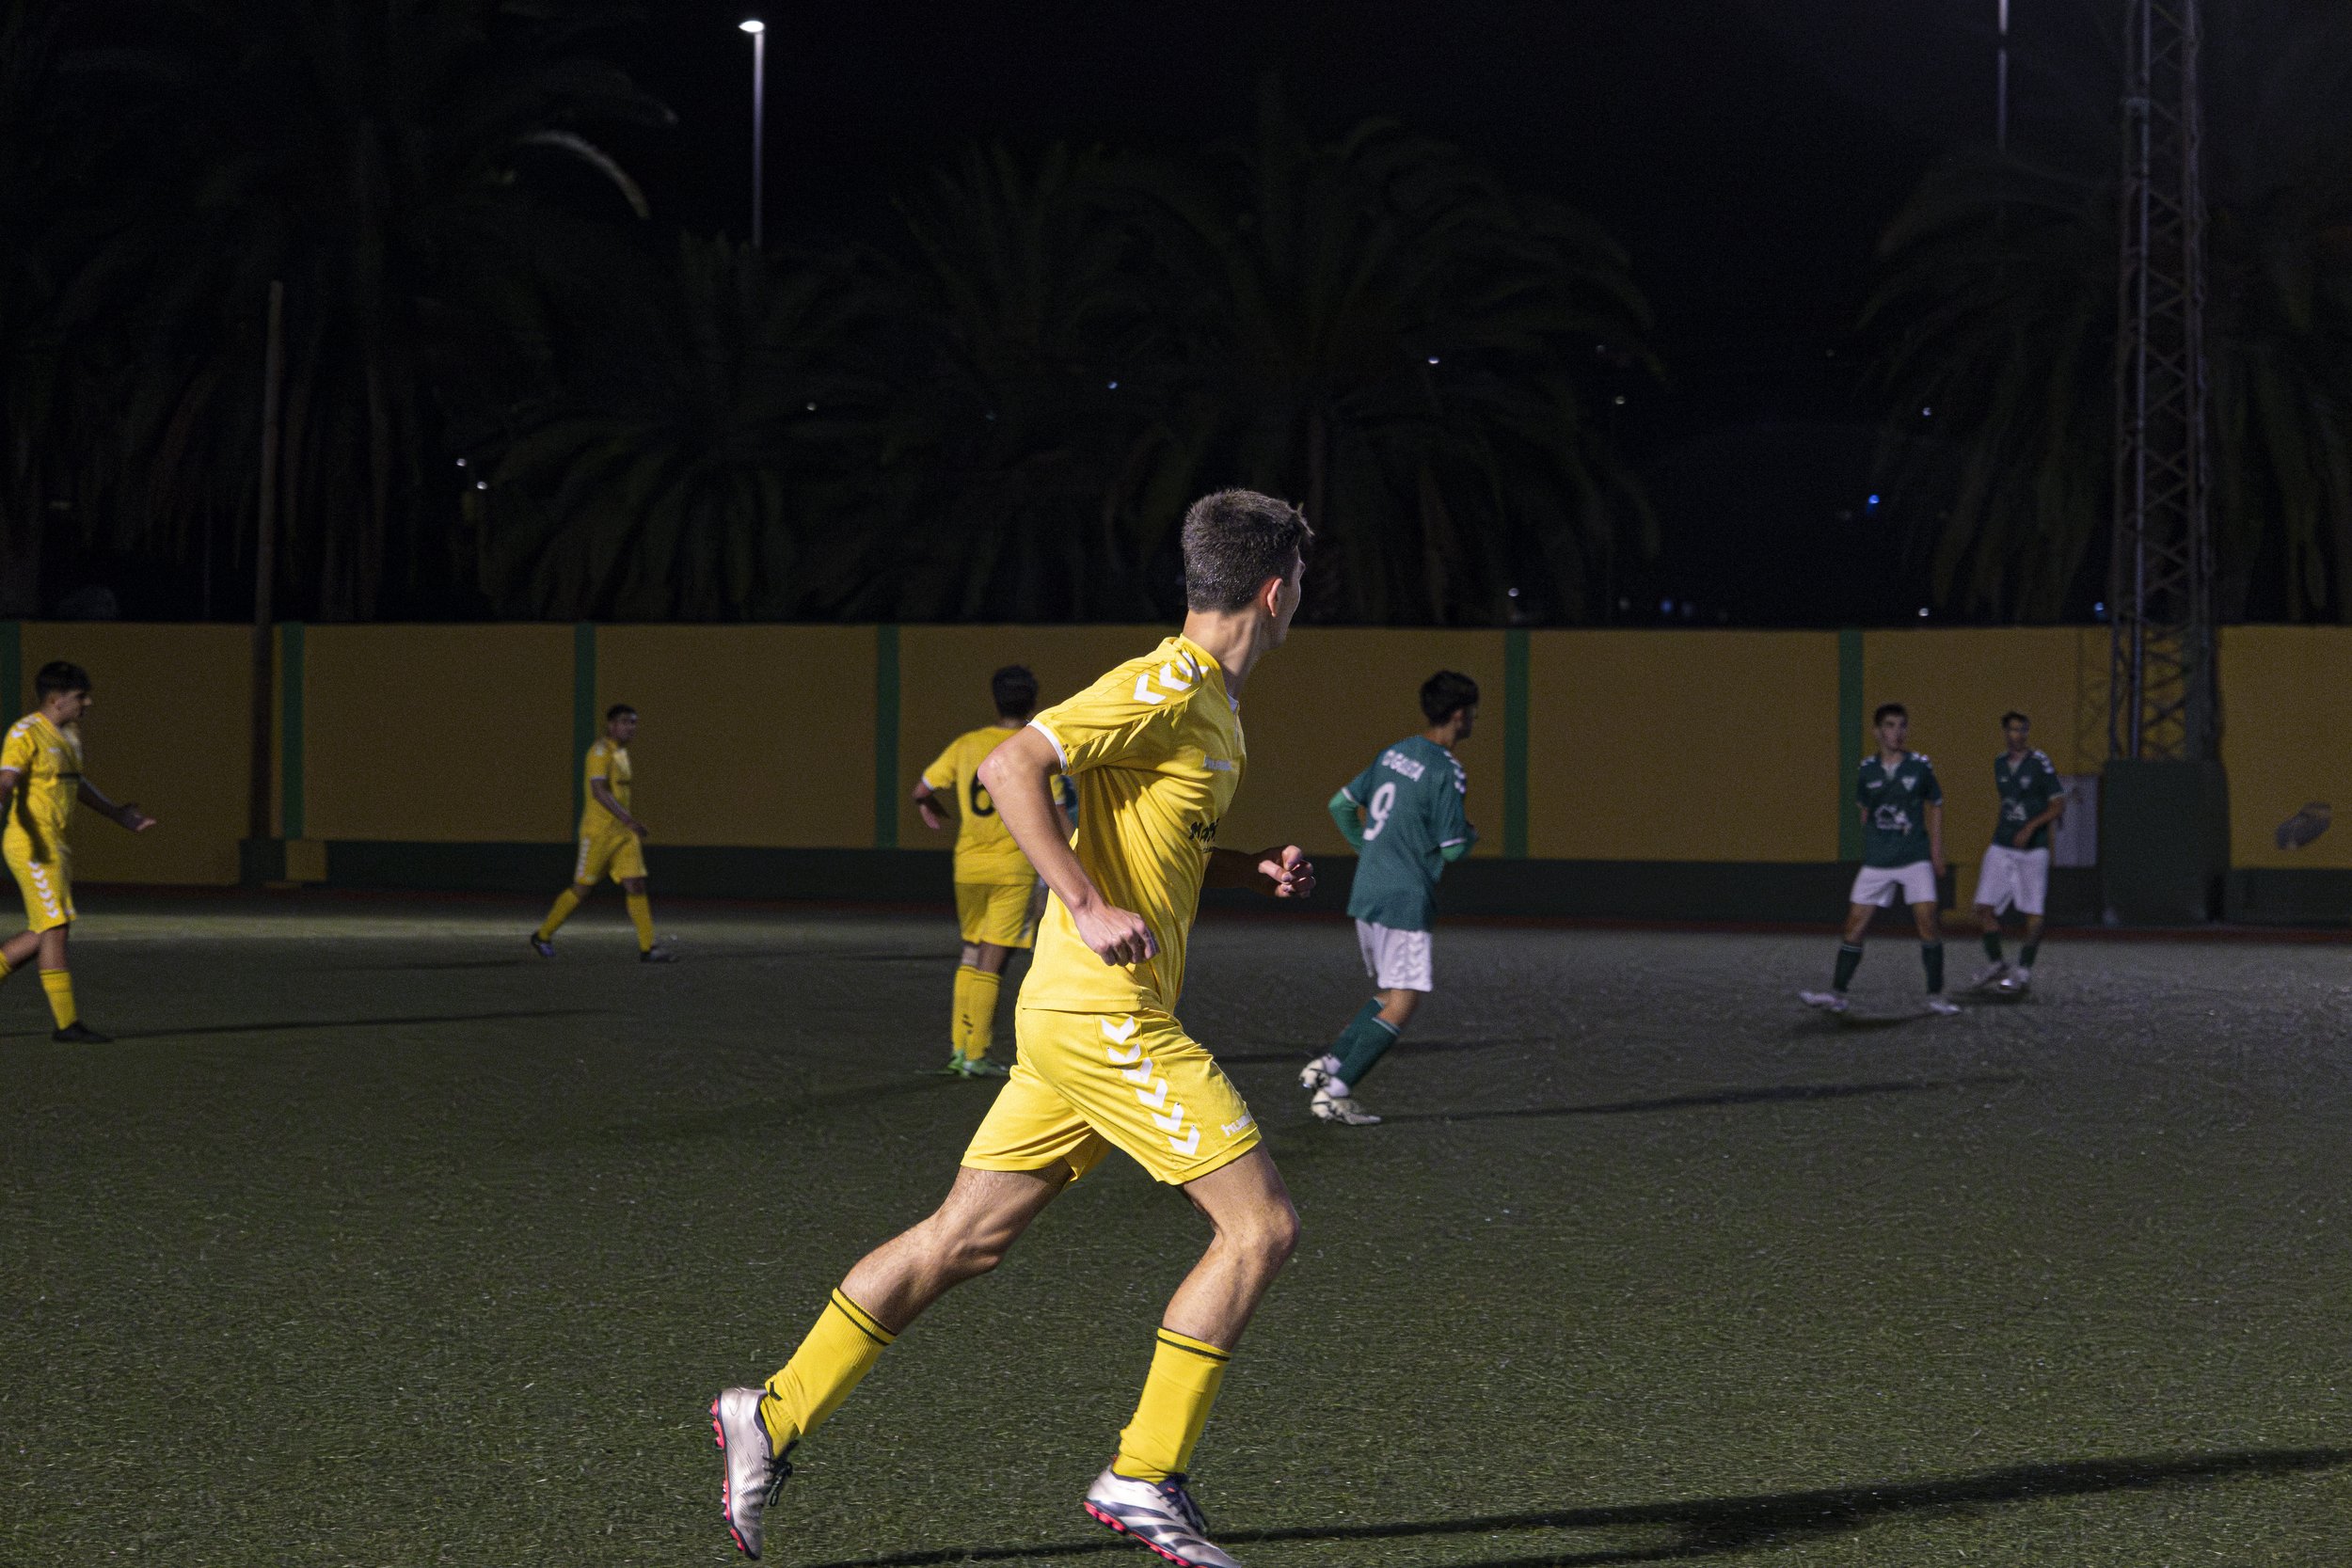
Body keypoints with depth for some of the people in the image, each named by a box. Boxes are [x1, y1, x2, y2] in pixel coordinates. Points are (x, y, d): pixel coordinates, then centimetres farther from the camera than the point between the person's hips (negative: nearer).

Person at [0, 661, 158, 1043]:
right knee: (56, 928, -10)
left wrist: (118, 814, 37)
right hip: (32, 844, -10)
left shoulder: (69, 733, 16)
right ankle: (67, 1023, -8)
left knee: (44, 933, 11)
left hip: (54, 845, 10)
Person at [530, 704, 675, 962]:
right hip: (598, 831, -8)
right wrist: (628, 819, -31)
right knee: (581, 889, -1)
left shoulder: (620, 752, 15)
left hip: (623, 832, 8)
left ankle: (648, 949, -5)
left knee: (636, 885, -2)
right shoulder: (601, 751, -14)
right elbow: (599, 791, -25)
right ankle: (543, 936, 15)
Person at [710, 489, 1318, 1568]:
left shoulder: (1209, 702, 16)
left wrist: (1255, 872, 11)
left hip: (1082, 1021, 10)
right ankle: (1143, 1479, -3)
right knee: (1260, 1225, -8)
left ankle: (775, 1417, 16)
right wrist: (1089, 907, -25)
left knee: (964, 1239, 11)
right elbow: (1008, 769, -22)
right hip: (1104, 1019, -10)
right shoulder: (1163, 688, -14)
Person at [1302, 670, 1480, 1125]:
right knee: (1402, 1005, -2)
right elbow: (1452, 849, -14)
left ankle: (1329, 1065, 8)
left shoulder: (1394, 754, 10)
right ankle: (1335, 1092, -6)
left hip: (1367, 895, 8)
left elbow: (1341, 805, 17)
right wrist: (1471, 833, 7)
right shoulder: (1446, 772, -14)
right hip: (1406, 900, -8)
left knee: (1390, 995, 19)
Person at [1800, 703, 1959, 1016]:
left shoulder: (1920, 766, -2)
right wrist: (1873, 846, 13)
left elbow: (1935, 806, 8)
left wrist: (1936, 852, 5)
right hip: (1877, 861, 2)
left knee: (1927, 921, -12)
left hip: (1916, 858, -2)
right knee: (1855, 923, -1)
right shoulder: (1867, 770, 2)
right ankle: (1836, 994, 6)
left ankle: (1936, 996, -2)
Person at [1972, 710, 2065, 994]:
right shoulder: (2000, 764, 10)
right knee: (1984, 907, -2)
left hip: (2032, 850, -5)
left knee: (2032, 912, -3)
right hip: (2001, 848, 5)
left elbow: (2059, 805, -9)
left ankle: (2024, 970, 7)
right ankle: (1997, 964, 12)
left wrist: (2031, 827, -20)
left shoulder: (2040, 764, -8)